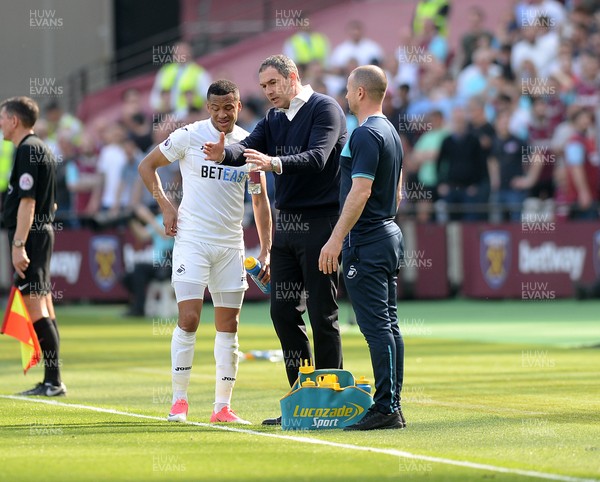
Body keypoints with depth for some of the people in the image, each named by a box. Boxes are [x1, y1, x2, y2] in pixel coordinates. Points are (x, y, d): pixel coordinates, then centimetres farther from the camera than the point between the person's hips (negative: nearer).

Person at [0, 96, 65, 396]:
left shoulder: (27, 150, -12)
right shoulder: (40, 148, 18)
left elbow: (27, 201, -20)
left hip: (30, 235, -10)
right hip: (43, 232, 10)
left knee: (36, 307, -11)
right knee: (44, 310, 9)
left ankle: (53, 381, -13)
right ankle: (51, 382, 10)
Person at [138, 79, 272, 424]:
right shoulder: (190, 136, -3)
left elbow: (261, 200, 13)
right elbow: (147, 166, 8)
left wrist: (266, 250, 7)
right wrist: (166, 207, -2)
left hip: (231, 244, 4)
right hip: (192, 239, -4)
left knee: (229, 325, 3)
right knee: (189, 319, -11)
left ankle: (223, 406, 8)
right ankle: (180, 400, -1)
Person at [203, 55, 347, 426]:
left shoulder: (325, 109, -8)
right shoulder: (274, 119, 15)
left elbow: (317, 158, -22)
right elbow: (249, 148, 1)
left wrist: (275, 163, -37)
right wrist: (224, 154, -22)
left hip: (320, 224, -8)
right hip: (286, 224, 8)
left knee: (322, 314, -4)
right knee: (283, 312, 6)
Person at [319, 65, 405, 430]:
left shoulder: (366, 135, -15)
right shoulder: (391, 133, 16)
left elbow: (360, 191, -22)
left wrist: (337, 239, -22)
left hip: (367, 241, -10)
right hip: (390, 234, 10)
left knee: (377, 326, -10)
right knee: (389, 325, 9)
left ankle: (385, 408, -13)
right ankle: (393, 408, 10)